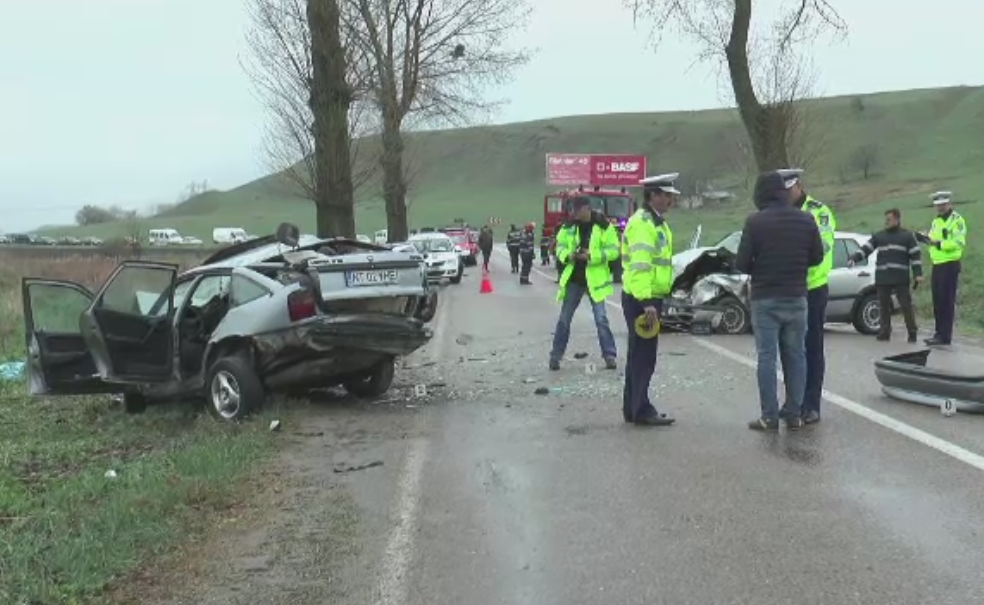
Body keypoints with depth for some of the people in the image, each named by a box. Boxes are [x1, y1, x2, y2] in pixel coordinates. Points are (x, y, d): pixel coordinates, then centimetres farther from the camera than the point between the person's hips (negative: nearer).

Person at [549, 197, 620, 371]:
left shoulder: (603, 226, -8)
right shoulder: (569, 226, 3)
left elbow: (613, 251, -10)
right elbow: (560, 246, 11)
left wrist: (592, 255, -23)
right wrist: (567, 256, -12)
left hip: (595, 279, -3)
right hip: (573, 278, 3)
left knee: (601, 319, -3)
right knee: (564, 318, 6)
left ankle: (609, 355, 7)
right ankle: (556, 355, 15)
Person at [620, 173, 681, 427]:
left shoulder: (656, 222, 17)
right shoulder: (642, 223, -16)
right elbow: (640, 265, -25)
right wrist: (647, 302, -31)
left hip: (649, 298, 10)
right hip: (642, 300, -10)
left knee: (640, 355, 15)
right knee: (643, 355, -5)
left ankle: (633, 408, 23)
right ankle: (641, 411, 0)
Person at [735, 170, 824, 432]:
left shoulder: (755, 222, -10)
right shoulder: (806, 220, 1)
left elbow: (741, 263, -11)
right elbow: (817, 257, 7)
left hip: (765, 299, -3)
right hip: (797, 298, 3)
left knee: (767, 357, 1)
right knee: (796, 355, 11)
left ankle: (769, 416, 1)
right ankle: (794, 413, 13)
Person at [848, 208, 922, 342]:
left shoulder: (908, 236, 7)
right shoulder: (879, 236, 16)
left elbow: (916, 255, 3)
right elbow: (865, 249, 10)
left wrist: (918, 274, -6)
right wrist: (854, 258, -7)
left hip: (900, 279, -3)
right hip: (882, 278, 3)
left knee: (906, 306, -4)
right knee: (884, 306, 5)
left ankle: (912, 333, 4)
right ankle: (884, 332, 11)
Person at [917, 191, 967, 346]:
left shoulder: (957, 220, -9)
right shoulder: (935, 222, 18)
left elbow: (959, 242, -20)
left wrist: (939, 244, -29)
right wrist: (925, 238, -6)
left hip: (950, 265, -8)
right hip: (936, 265, 8)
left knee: (947, 302, -7)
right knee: (937, 302, 12)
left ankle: (945, 336, -6)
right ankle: (939, 333, 19)